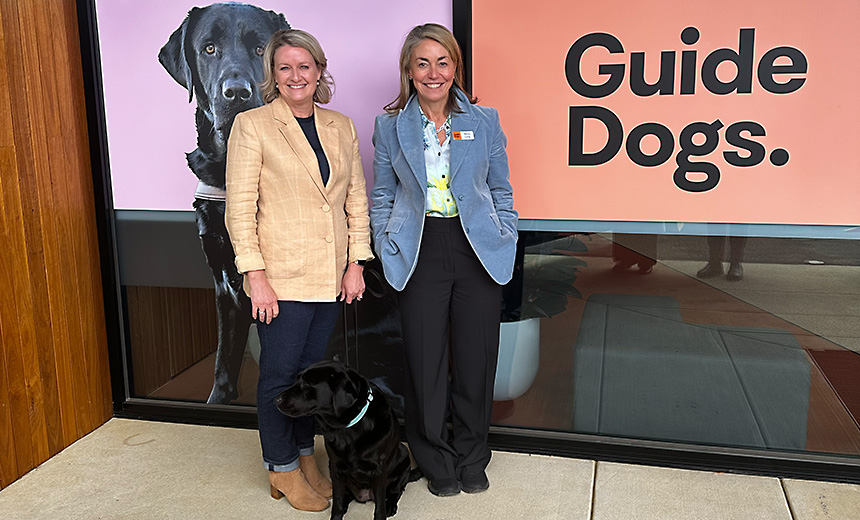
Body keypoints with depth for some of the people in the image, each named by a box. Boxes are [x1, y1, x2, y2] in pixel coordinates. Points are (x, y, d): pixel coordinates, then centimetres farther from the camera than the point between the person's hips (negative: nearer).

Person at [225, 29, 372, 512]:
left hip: (332, 275, 4)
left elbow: (357, 199, 10)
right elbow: (240, 207, -8)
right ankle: (282, 468, 24)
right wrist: (256, 276, -12)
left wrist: (356, 263, 4)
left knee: (313, 368, 14)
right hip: (282, 276, -4)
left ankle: (305, 455, 32)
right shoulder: (251, 126, -5)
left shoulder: (341, 126, 8)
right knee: (280, 372, 5)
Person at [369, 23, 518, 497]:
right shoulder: (390, 126, 6)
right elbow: (381, 196, 11)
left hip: (478, 250, 1)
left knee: (476, 360, 6)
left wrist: (505, 241, 3)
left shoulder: (484, 121, 6)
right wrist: (388, 249, 2)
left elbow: (501, 189, 11)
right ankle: (436, 463, 26)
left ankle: (472, 461, 28)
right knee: (424, 362, 5)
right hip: (420, 253, 0)